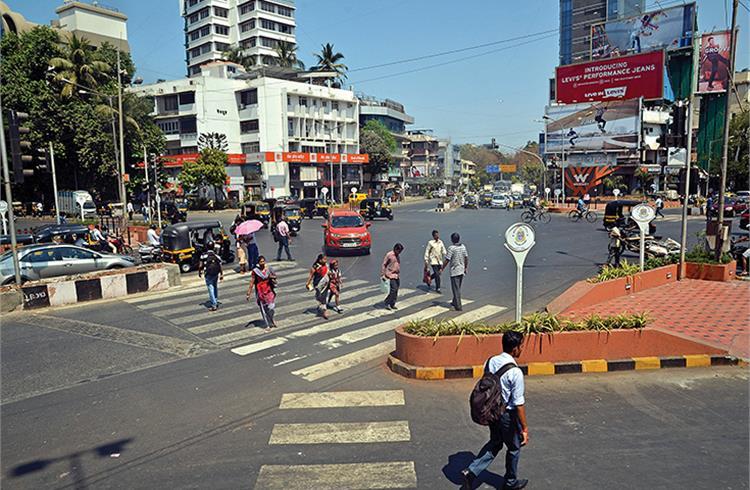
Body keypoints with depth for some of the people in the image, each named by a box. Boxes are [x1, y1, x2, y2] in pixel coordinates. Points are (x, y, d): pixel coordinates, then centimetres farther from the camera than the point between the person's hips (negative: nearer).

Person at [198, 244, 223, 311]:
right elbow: (220, 266, -1)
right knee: (215, 288, 20)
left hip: (208, 274, -3)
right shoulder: (216, 255, 2)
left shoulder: (204, 255, -4)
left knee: (211, 289, -2)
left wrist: (199, 273, 12)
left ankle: (214, 305, -6)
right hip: (216, 274, 3)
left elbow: (200, 266, -4)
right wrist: (221, 275, 6)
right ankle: (216, 301, 30)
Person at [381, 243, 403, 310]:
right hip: (391, 276, -8)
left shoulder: (397, 256, 13)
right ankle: (387, 303, -1)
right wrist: (382, 275, -12)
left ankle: (392, 304, 14)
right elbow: (383, 265, -9)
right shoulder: (389, 255, -10)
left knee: (396, 291, 6)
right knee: (393, 289, -14)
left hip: (397, 276, 8)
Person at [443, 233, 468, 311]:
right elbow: (466, 258, 7)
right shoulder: (463, 247, 2)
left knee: (456, 289, 0)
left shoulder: (451, 248, -17)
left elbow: (447, 260, -17)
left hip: (454, 271, -6)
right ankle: (455, 302, 34)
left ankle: (458, 306, 1)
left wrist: (442, 269, -6)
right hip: (462, 271, 6)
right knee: (458, 288, 20)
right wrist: (466, 267, 19)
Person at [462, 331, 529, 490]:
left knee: (494, 443, 24)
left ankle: (471, 471, 15)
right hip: (508, 416, -6)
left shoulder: (491, 362, -6)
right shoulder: (515, 372, -27)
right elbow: (519, 403, -22)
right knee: (514, 448, 19)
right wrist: (524, 428, -13)